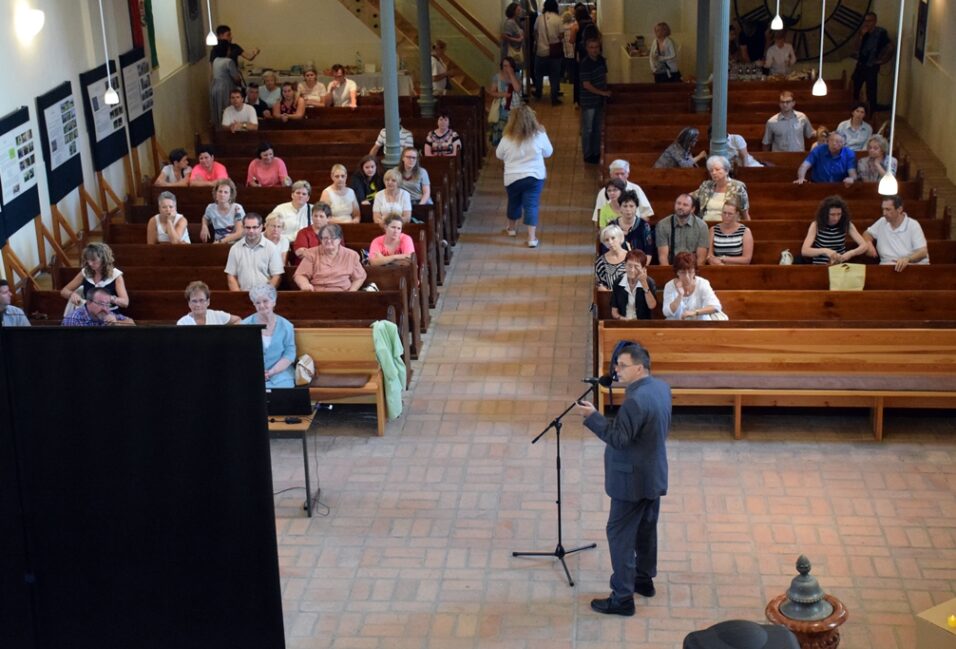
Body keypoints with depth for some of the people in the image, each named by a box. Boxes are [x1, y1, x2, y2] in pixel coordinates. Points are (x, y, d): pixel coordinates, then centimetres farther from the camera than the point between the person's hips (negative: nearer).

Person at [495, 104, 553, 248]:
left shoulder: (507, 139, -14)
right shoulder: (540, 135, -14)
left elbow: (499, 155, 4)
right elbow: (548, 153, 2)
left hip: (512, 177, 1)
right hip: (534, 176, -1)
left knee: (514, 202, 21)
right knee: (531, 205, 3)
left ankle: (512, 228, 43)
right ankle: (532, 238, -2)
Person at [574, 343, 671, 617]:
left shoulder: (635, 400, -28)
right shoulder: (661, 387, 2)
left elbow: (619, 439, -25)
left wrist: (592, 416, -25)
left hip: (632, 479, -10)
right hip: (654, 474, 10)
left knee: (620, 534, -2)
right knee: (646, 527, 23)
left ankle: (623, 598, 2)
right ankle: (645, 580, 38)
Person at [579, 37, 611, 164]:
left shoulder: (601, 60, 2)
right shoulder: (585, 64, -20)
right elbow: (586, 85, -22)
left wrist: (606, 92, 6)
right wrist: (603, 93, -20)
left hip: (600, 100, 7)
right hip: (588, 101, -7)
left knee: (598, 128, 17)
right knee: (587, 129, 5)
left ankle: (596, 152, 29)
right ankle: (587, 155, 15)